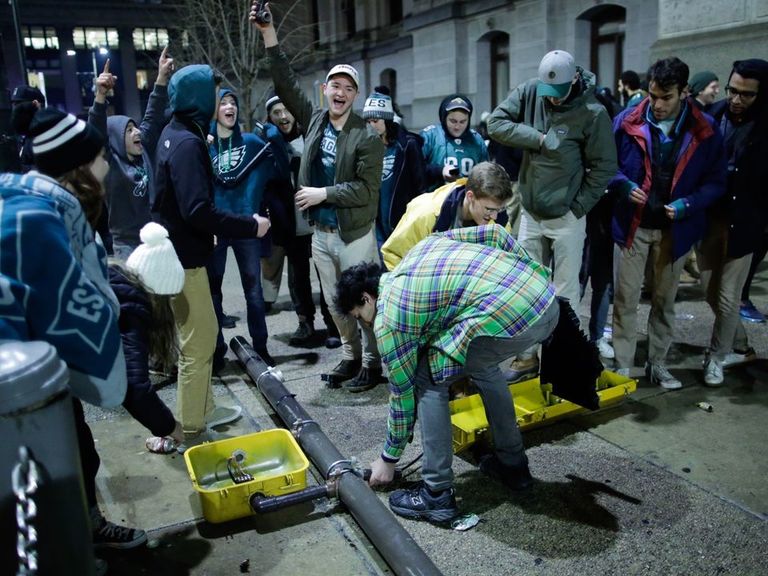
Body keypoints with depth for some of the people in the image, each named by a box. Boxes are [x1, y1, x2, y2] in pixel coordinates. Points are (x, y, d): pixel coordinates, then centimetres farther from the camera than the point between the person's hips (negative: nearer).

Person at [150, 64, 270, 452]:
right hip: (183, 258, -10)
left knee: (198, 337, 20)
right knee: (198, 345, -2)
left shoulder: (176, 133, 11)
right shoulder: (187, 143, -20)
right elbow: (198, 211, -29)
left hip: (177, 252, 10)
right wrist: (251, 226, -21)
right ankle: (191, 433, 10)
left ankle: (201, 410, 35)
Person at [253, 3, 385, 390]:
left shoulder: (367, 137, -10)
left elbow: (367, 190, -16)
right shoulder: (314, 121, 5)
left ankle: (372, 360, 20)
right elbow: (286, 84, 6)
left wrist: (323, 193, -17)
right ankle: (350, 356, 32)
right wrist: (269, 34, -1)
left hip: (354, 235, -6)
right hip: (320, 233, 6)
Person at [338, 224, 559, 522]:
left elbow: (403, 391, 13)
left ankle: (437, 493, 16)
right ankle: (513, 464, 40)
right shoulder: (425, 244, 25)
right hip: (549, 301, 9)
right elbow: (495, 233, 21)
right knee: (482, 364, 32)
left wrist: (388, 459, 27)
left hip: (508, 316, -9)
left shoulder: (388, 317, 6)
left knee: (427, 380, 10)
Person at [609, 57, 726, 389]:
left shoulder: (705, 131, -6)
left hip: (675, 228, 1)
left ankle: (657, 364, 28)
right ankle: (622, 367, 15)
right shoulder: (627, 122, -7)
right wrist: (623, 185, -19)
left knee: (665, 300, 13)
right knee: (625, 299, 2)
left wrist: (688, 204, -19)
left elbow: (715, 182, -1)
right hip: (632, 224, -1)